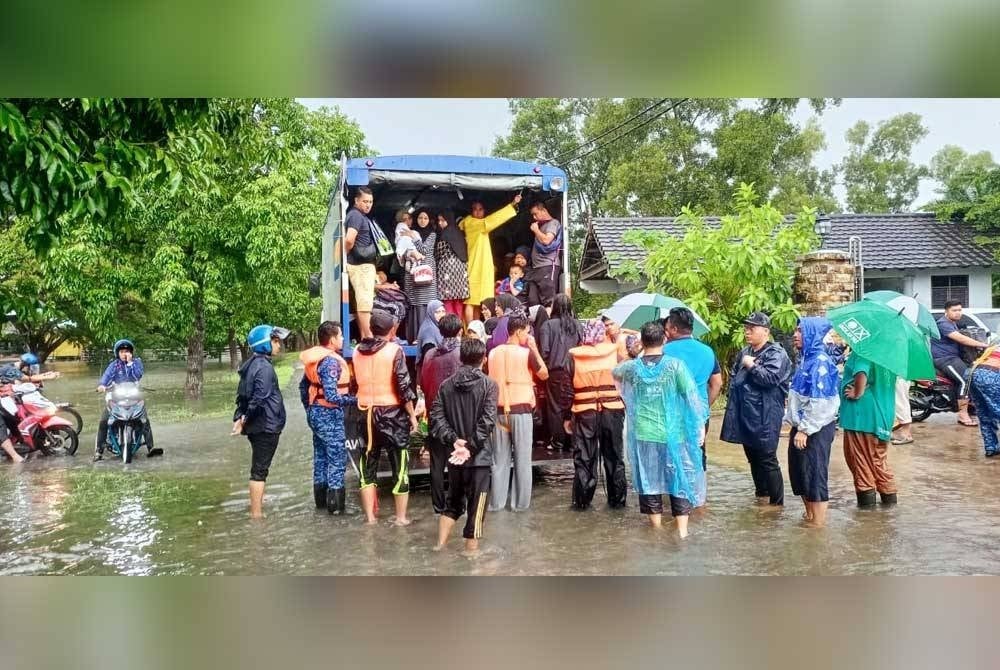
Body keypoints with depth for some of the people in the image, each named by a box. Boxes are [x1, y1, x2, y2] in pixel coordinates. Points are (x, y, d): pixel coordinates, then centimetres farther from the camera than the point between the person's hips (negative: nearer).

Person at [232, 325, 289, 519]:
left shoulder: (252, 364, 13)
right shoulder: (264, 366, -18)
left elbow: (242, 395, 15)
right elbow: (260, 398, -25)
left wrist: (240, 417, 9)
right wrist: (245, 420, -16)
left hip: (257, 427, 10)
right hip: (266, 426, -10)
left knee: (259, 468, 20)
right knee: (260, 470, -4)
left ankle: (257, 509, 31)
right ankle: (256, 514, 2)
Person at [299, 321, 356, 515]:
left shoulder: (315, 358, 7)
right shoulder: (331, 361, -21)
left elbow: (303, 385, 18)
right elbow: (331, 396, -27)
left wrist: (309, 409, 26)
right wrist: (355, 400, -20)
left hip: (316, 413, 9)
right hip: (329, 415, -9)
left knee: (321, 456, 18)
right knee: (337, 459, -1)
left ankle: (320, 499, 28)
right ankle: (335, 504, 4)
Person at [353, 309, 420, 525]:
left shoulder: (358, 351, 4)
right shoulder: (394, 350, -9)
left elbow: (357, 383, 10)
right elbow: (403, 385, -12)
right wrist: (412, 415, -6)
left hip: (367, 413, 4)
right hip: (392, 412, -4)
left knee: (368, 464, 13)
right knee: (400, 465, 5)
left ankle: (370, 516, 16)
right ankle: (401, 517, 9)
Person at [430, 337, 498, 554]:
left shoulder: (447, 385, 5)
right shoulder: (489, 385, -7)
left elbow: (437, 417, -3)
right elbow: (487, 421, -17)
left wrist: (453, 440, -9)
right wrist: (471, 446, -15)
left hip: (455, 455, 5)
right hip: (479, 456, -5)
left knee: (453, 502, 21)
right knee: (476, 508, 4)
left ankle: (440, 546, 19)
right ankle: (471, 553, 10)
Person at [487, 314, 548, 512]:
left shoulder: (493, 353, 4)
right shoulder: (526, 353, -9)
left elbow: (489, 381, 10)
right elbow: (544, 374, 4)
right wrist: (535, 349, 6)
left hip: (499, 410, 4)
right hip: (521, 409, -4)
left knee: (499, 459, 10)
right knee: (522, 459, 5)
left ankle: (496, 501, 13)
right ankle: (520, 502, 9)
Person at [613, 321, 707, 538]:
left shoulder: (632, 367, -2)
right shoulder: (675, 365, -10)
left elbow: (615, 373, 21)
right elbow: (692, 398, -7)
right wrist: (700, 425, 3)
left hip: (644, 436, 2)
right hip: (673, 435, -2)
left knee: (649, 482, 11)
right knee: (680, 480, 9)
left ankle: (657, 530, 18)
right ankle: (682, 531, 8)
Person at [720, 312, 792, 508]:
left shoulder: (776, 353, -9)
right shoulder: (745, 352, 16)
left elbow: (770, 377, -25)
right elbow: (733, 375, 28)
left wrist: (751, 365, -14)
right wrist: (734, 387, 9)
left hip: (764, 417, -8)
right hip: (745, 415, 8)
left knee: (767, 460, -5)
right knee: (753, 458, 17)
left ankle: (777, 501, 4)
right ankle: (762, 494, 31)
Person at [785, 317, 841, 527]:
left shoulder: (820, 361, -17)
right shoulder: (806, 359, 11)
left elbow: (820, 402, -22)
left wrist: (804, 430, -20)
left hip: (816, 430, -9)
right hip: (802, 427, 9)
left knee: (814, 475, 0)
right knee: (799, 472, 17)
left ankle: (818, 522, 10)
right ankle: (810, 515, 31)